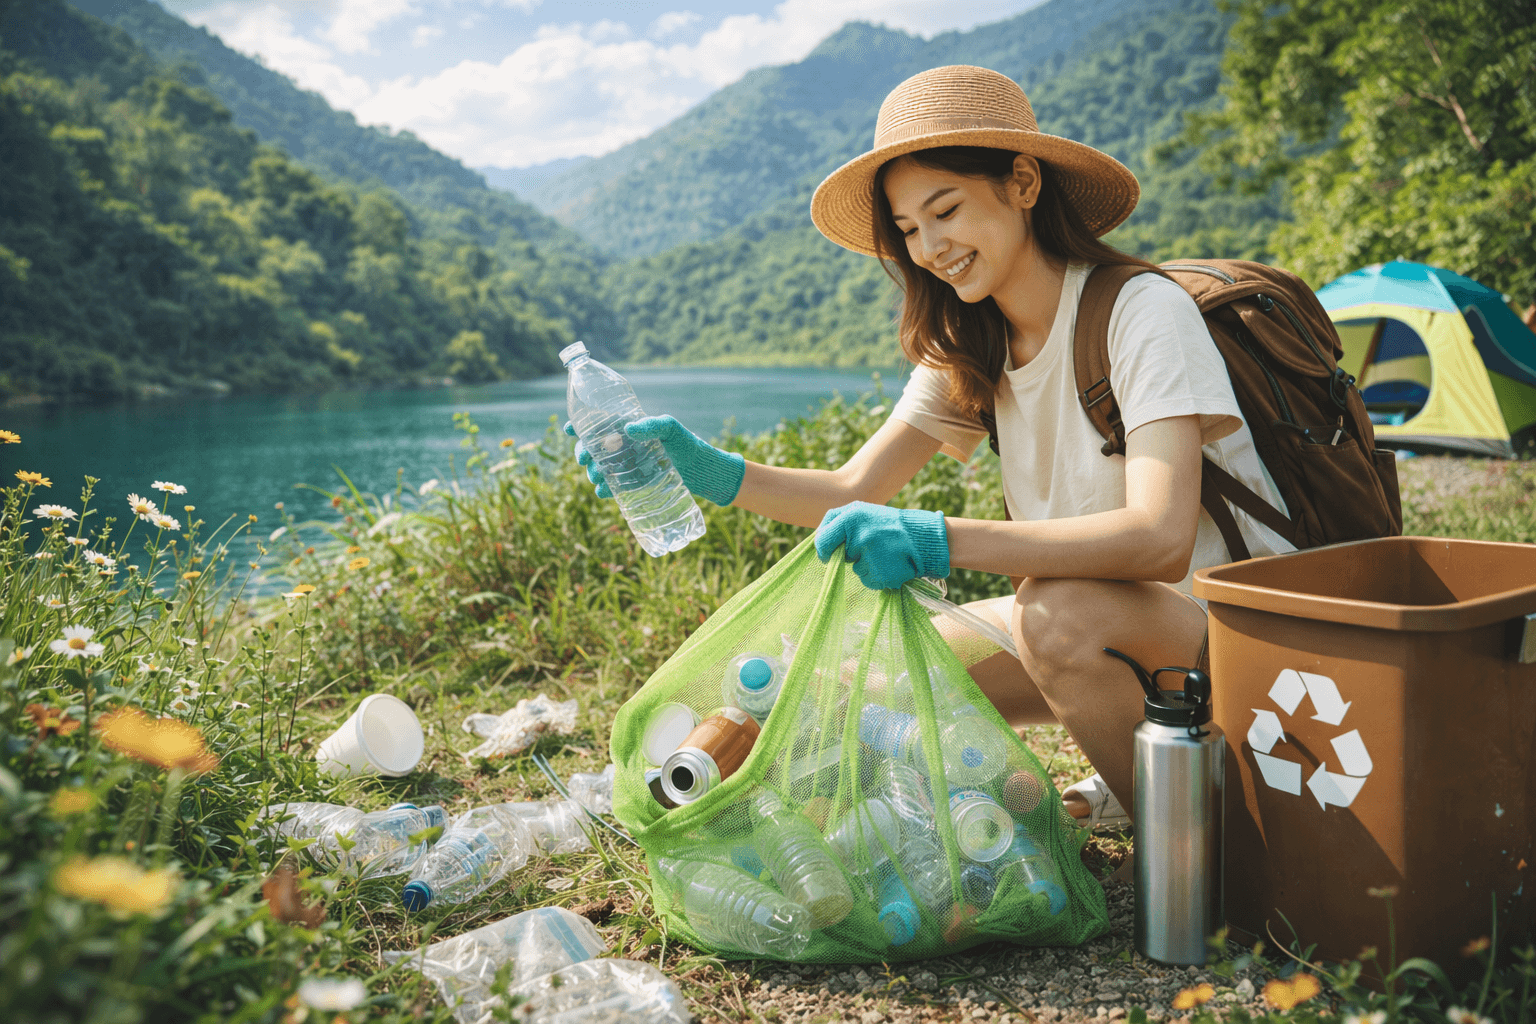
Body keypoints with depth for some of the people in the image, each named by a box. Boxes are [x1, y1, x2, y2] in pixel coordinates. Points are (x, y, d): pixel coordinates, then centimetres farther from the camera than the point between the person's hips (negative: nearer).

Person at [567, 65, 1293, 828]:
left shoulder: (1141, 310, -20)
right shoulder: (967, 349, 2)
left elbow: (1160, 538, -33)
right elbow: (856, 490, -6)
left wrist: (935, 542, -44)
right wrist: (714, 472, -23)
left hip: (1238, 621, -6)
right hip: (1101, 623, 7)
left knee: (1062, 609, -36)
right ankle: (1117, 788, 11)